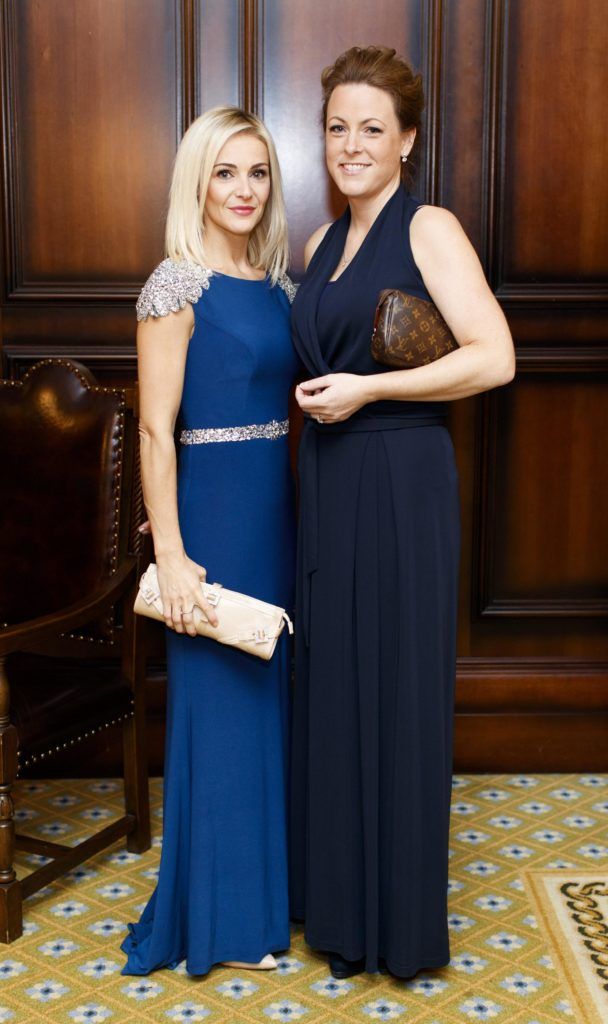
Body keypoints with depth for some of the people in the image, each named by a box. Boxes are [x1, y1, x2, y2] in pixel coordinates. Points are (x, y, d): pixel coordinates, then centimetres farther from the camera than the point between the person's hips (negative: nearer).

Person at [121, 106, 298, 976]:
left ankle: (268, 882, 35)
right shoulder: (179, 285, -11)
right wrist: (171, 556, -18)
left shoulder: (279, 283, 9)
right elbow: (156, 430, -15)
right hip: (213, 509, -7)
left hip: (279, 508, 7)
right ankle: (220, 918, 20)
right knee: (218, 700, 3)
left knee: (270, 693, 16)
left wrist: (302, 511, 7)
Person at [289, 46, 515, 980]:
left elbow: (494, 357, -16)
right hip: (327, 483, 7)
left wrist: (368, 389, -17)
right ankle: (336, 898, 28)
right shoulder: (322, 244, 14)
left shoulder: (429, 229, -7)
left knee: (395, 685, 1)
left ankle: (398, 916, 19)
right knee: (331, 682, 12)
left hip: (398, 482, -7)